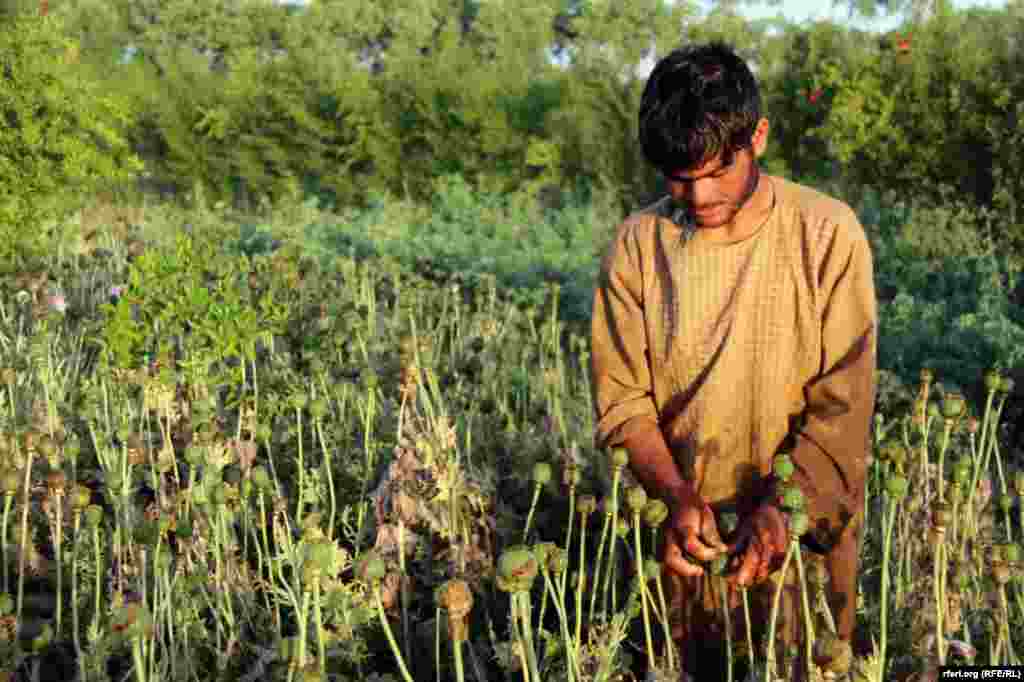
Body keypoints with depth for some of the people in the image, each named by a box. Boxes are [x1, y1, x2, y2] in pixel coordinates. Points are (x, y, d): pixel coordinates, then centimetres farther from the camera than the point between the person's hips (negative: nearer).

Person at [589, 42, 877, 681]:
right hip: (682, 531, 2)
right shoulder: (636, 246, -7)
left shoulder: (829, 234, -12)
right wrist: (679, 497, -20)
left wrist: (784, 507, -25)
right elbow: (622, 400, -5)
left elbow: (842, 405, -13)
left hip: (805, 522, -1)